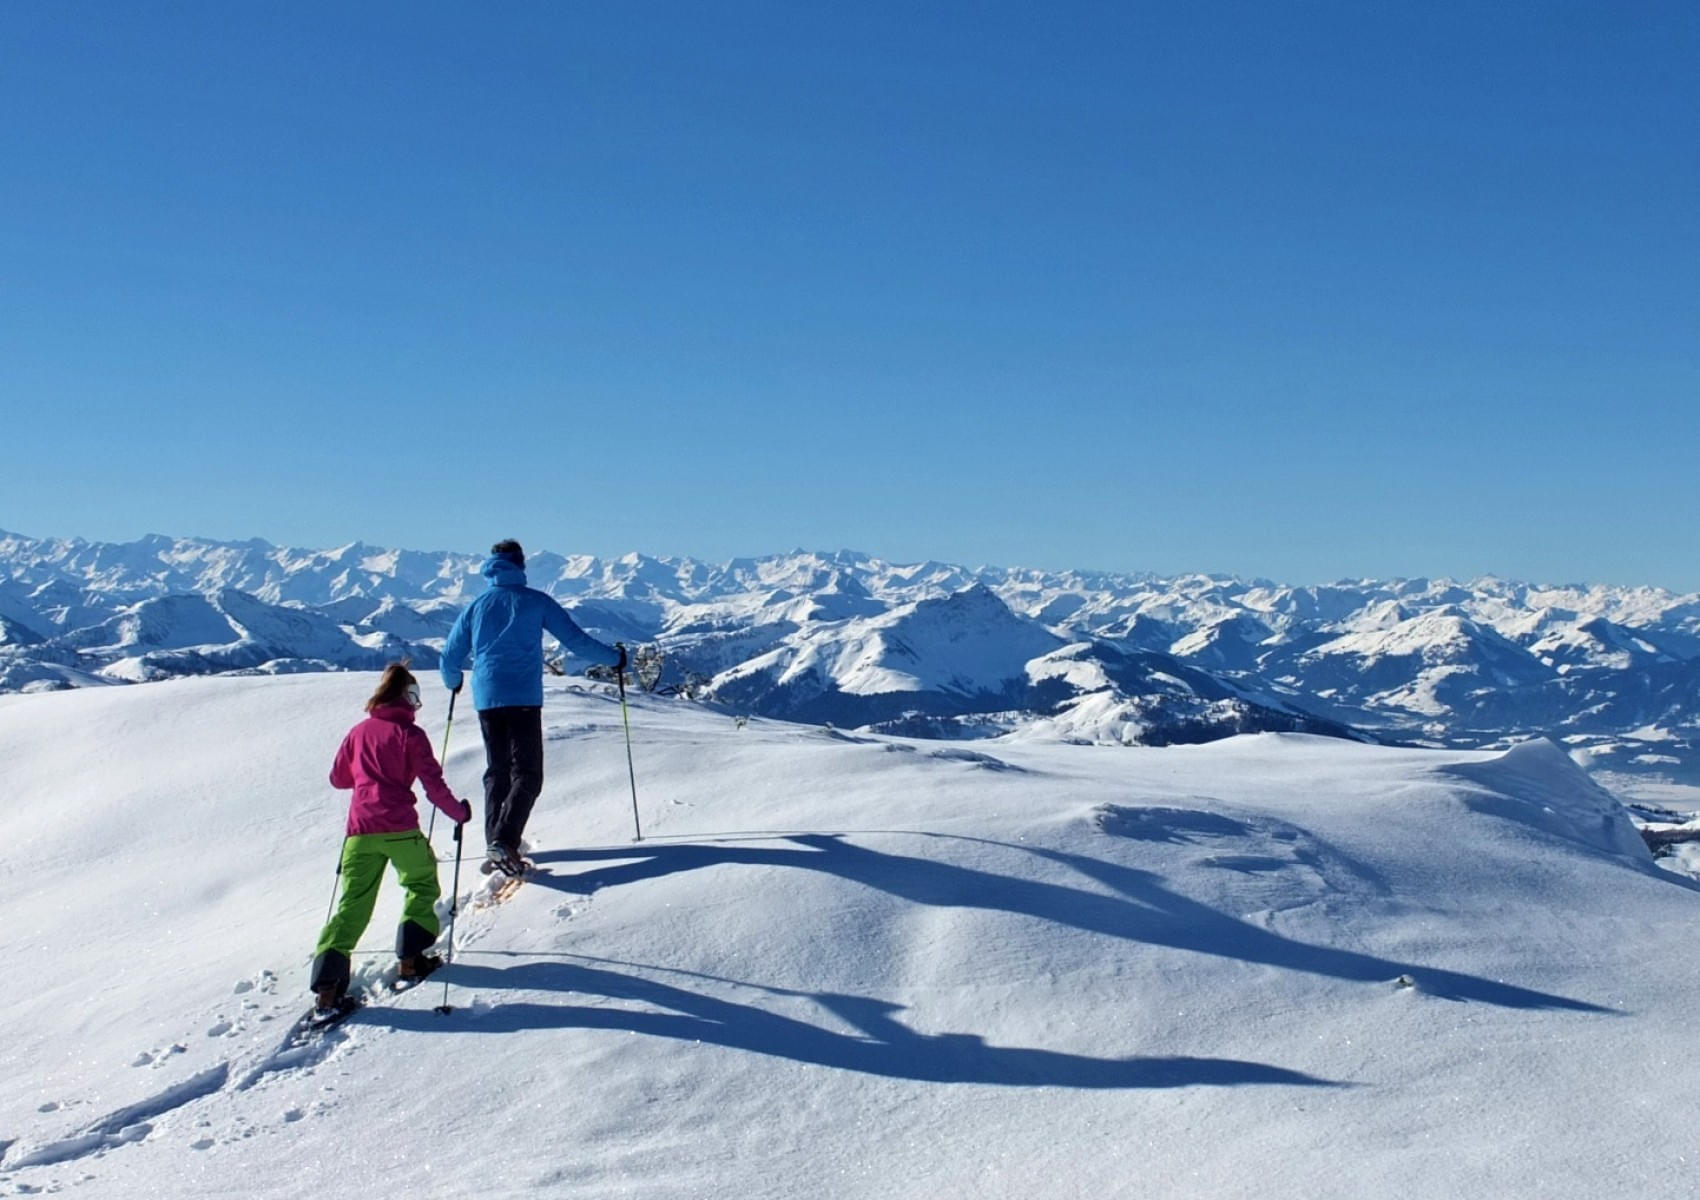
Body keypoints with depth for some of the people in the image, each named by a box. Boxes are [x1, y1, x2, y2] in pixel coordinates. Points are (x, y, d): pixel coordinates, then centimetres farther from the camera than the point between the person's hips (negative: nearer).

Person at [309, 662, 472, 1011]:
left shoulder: (359, 732, 12)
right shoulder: (410, 734, 0)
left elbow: (337, 778, 22)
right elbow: (433, 785, -4)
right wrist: (459, 812, 10)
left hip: (360, 831, 4)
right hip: (400, 829, -4)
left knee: (353, 904, 6)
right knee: (422, 885, 20)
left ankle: (327, 983, -4)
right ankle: (410, 958, 16)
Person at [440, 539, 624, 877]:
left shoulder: (476, 606, 12)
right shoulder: (536, 601, 2)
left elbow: (450, 657, 15)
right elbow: (576, 640, 0)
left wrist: (453, 682, 36)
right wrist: (614, 658, 14)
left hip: (486, 699, 4)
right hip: (524, 699, -4)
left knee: (496, 771, 16)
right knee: (527, 775, -4)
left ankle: (495, 844, 11)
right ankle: (504, 842, -22)